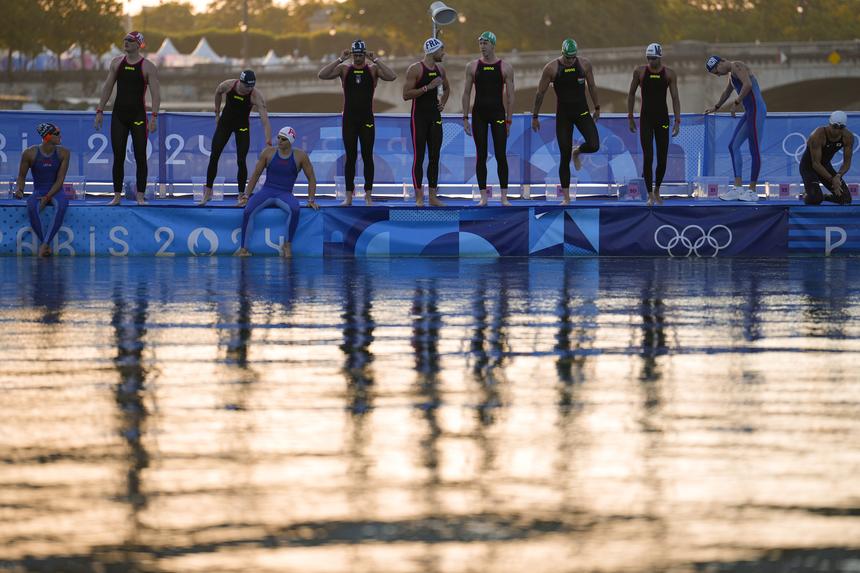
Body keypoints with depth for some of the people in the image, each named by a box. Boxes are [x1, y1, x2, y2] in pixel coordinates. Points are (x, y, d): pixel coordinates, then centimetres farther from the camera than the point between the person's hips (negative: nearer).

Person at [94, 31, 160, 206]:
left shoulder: (148, 67, -3)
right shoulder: (117, 63, 8)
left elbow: (156, 94, -6)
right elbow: (107, 88, 12)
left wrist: (154, 117, -16)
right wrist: (100, 111, 6)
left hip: (138, 116, -3)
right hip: (119, 116, 3)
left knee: (140, 157, -2)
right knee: (118, 157, 2)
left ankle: (140, 196, 3)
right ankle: (117, 196, 7)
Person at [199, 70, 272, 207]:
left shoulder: (257, 96, -27)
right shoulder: (227, 85, -20)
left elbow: (265, 119, -33)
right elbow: (218, 93, 6)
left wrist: (268, 142, -41)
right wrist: (217, 113, 12)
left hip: (242, 126, -2)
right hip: (225, 122, 2)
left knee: (241, 161, -10)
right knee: (214, 156, -1)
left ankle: (241, 195, 0)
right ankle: (208, 191, 10)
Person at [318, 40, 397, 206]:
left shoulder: (373, 69, 2)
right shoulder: (344, 69, 3)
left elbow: (392, 77, -16)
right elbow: (322, 75, -11)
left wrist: (375, 60, -19)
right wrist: (340, 60, -17)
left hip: (367, 119, 0)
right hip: (349, 119, 0)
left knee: (367, 156, 0)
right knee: (350, 157, 1)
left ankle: (368, 195, 5)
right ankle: (349, 195, 5)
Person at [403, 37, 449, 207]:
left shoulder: (440, 69, 10)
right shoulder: (415, 69, -11)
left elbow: (446, 88, 30)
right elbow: (406, 95, -17)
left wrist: (442, 103, 13)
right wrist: (428, 87, -22)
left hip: (435, 116, 7)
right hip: (419, 116, -7)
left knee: (435, 157, 5)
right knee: (419, 158, -5)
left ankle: (433, 197, 10)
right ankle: (419, 198, -2)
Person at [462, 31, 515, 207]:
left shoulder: (505, 68, 1)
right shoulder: (472, 66, 5)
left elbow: (510, 96, 2)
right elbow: (466, 93, 7)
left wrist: (509, 121, -3)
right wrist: (465, 118, 1)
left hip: (498, 113, -1)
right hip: (478, 114, 1)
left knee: (501, 155, -5)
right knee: (481, 156, 1)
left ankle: (504, 197, -1)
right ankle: (483, 197, 5)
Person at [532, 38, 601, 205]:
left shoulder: (585, 64, -2)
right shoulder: (551, 68, -9)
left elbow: (592, 87, 12)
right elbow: (540, 93, -2)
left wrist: (597, 108, 16)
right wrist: (535, 116, 1)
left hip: (582, 112, 2)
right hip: (563, 115, -2)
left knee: (594, 145, -17)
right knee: (565, 157, -3)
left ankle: (577, 152, 22)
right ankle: (566, 197, 6)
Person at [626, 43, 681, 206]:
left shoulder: (669, 74, 0)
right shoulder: (640, 72, 1)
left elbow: (675, 98, 0)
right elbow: (631, 94, 9)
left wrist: (677, 121, -6)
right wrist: (630, 118, 7)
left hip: (662, 119, 1)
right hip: (645, 119, -1)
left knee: (662, 159, 3)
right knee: (648, 157, -9)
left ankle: (657, 190, 25)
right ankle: (650, 195, -3)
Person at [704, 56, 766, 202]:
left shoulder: (737, 66, -9)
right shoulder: (731, 74, 22)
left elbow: (748, 84, -25)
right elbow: (727, 92, 40)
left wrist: (736, 102, -18)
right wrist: (716, 107, 52)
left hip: (756, 111, -10)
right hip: (749, 113, 10)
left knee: (754, 150, -7)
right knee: (733, 146, 8)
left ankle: (752, 191, -5)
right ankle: (738, 188, 7)